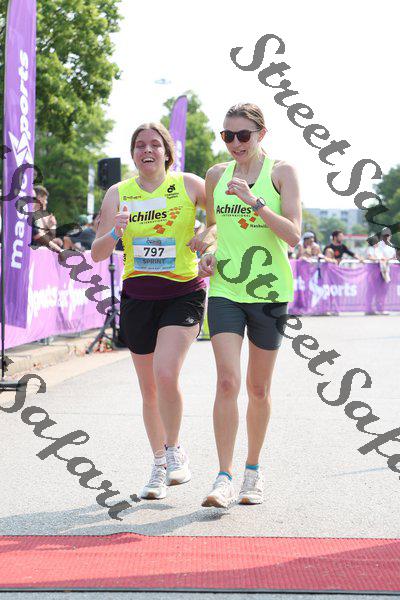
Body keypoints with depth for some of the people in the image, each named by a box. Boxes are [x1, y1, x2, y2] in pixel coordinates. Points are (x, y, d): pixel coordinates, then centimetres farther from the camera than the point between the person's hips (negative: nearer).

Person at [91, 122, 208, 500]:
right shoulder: (118, 193, 5)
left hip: (183, 294, -3)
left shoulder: (188, 185, -1)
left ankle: (175, 451, 2)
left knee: (165, 374, -21)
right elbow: (97, 254, 2)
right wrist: (114, 232, -19)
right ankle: (159, 465, 26)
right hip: (137, 296, 3)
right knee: (149, 389, 9)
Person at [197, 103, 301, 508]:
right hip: (224, 290, 2)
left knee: (259, 388, 9)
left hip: (269, 291, -2)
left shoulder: (281, 173, -3)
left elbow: (293, 235, -12)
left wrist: (254, 201, -22)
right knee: (227, 382, -13)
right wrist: (208, 254, 3)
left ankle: (253, 471, 26)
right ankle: (224, 478, -11)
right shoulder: (216, 175, 8)